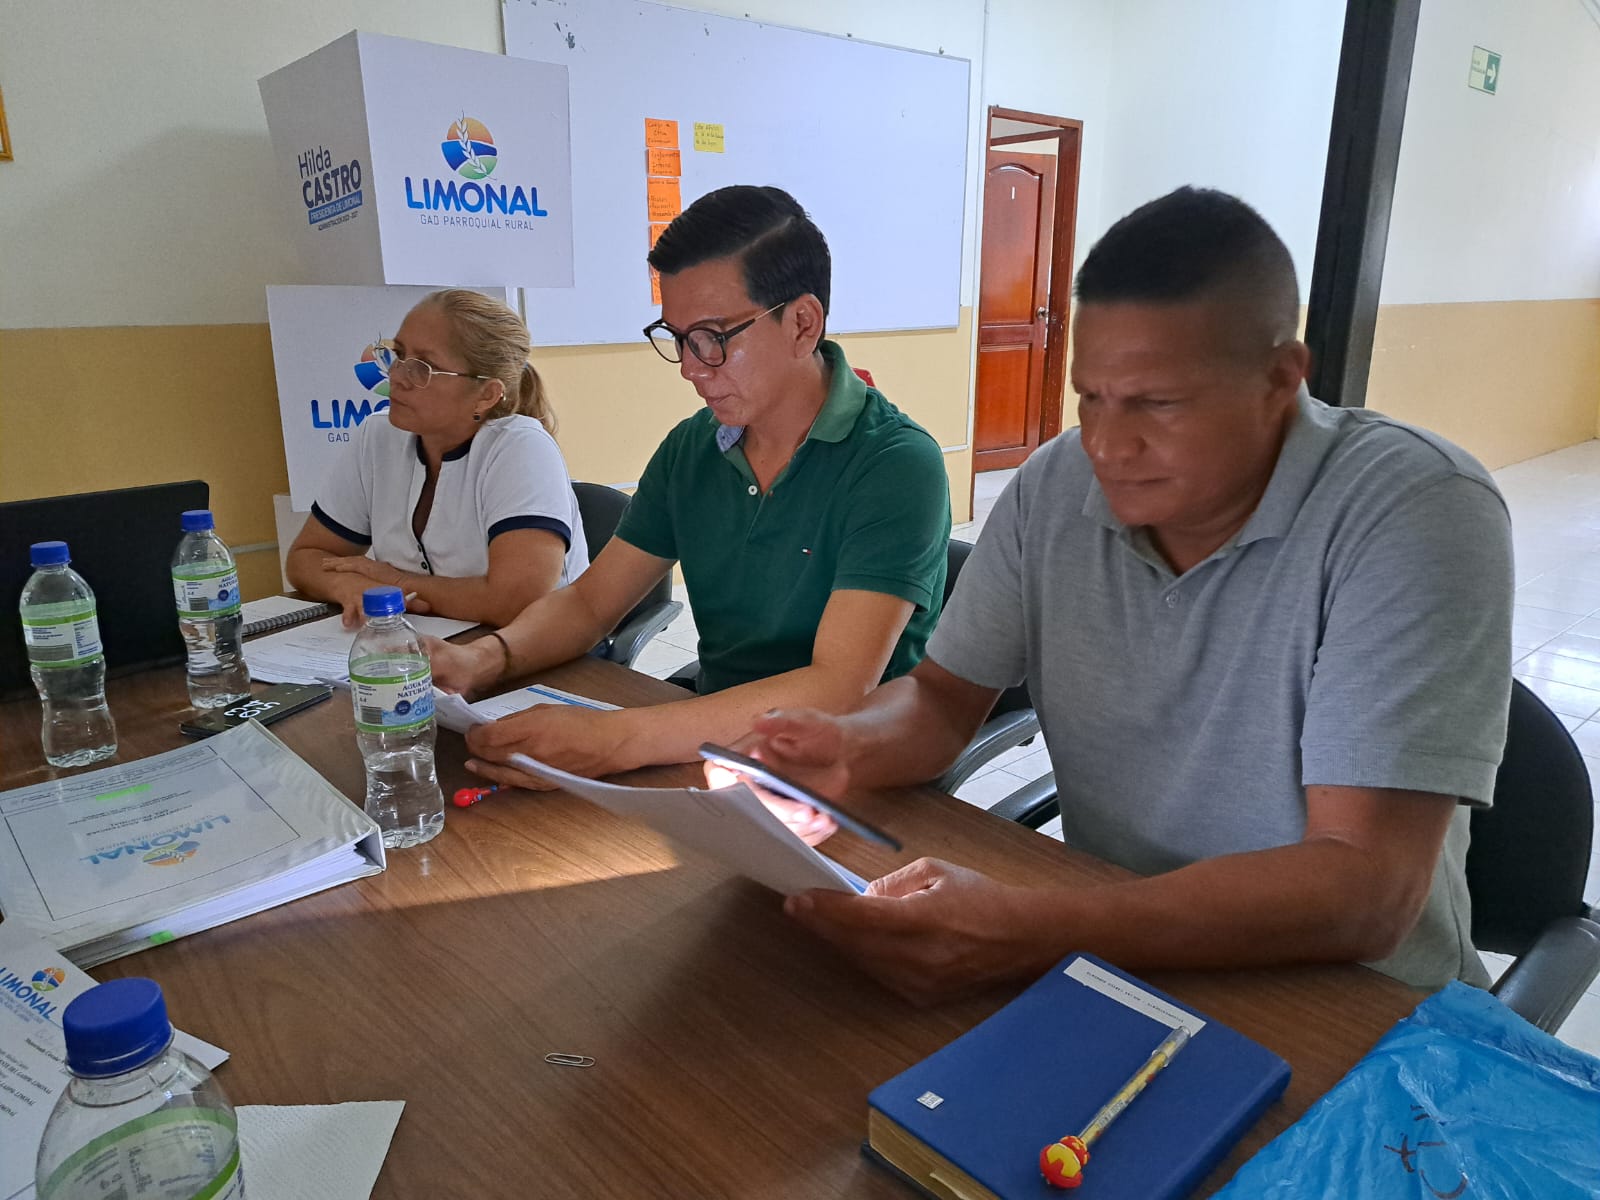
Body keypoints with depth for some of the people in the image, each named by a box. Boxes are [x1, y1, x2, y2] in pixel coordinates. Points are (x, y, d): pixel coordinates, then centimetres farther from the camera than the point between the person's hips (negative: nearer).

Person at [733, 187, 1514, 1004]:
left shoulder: (1418, 515, -20)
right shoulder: (1056, 486, -6)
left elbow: (1366, 891, -27)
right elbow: (944, 695, 2)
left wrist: (1033, 935, -37)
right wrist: (850, 748, -20)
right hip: (1111, 948, 4)